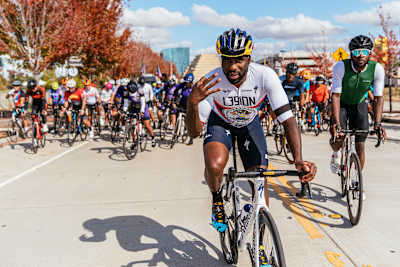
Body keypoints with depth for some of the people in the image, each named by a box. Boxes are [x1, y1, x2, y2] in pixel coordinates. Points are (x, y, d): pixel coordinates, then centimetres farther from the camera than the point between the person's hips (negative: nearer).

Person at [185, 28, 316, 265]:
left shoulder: (265, 76, -32)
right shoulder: (212, 82, -31)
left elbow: (288, 119, -33)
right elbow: (194, 132, -29)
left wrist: (299, 160, -47)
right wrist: (193, 102, -50)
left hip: (250, 123, 1)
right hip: (220, 122, -1)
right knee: (214, 167, -33)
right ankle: (217, 200, 4)